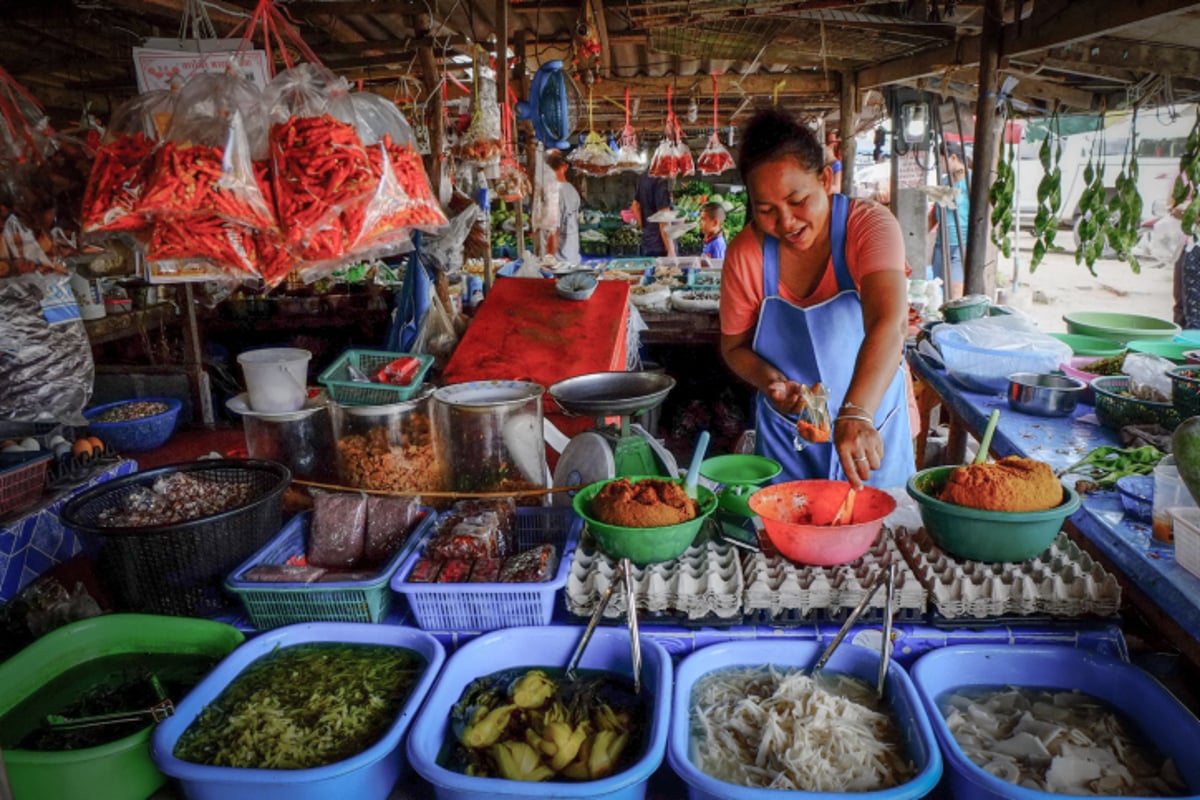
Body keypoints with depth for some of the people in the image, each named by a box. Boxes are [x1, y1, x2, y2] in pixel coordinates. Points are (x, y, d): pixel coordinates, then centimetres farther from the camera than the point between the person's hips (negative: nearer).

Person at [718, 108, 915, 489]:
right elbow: (734, 346, 1)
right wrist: (772, 383, -20)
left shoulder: (871, 225, -19)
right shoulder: (746, 253, -12)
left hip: (872, 427, -1)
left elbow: (888, 324, -35)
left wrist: (856, 415, -50)